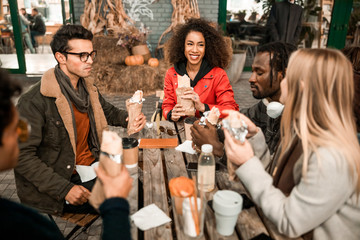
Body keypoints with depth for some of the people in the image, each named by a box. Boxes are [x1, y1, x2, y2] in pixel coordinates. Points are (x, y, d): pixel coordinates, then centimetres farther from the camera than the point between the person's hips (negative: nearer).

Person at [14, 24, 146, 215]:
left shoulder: (88, 88, 6)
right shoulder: (34, 101, -18)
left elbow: (109, 112, 22)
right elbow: (22, 156, -17)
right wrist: (65, 189, -23)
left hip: (93, 165, 7)